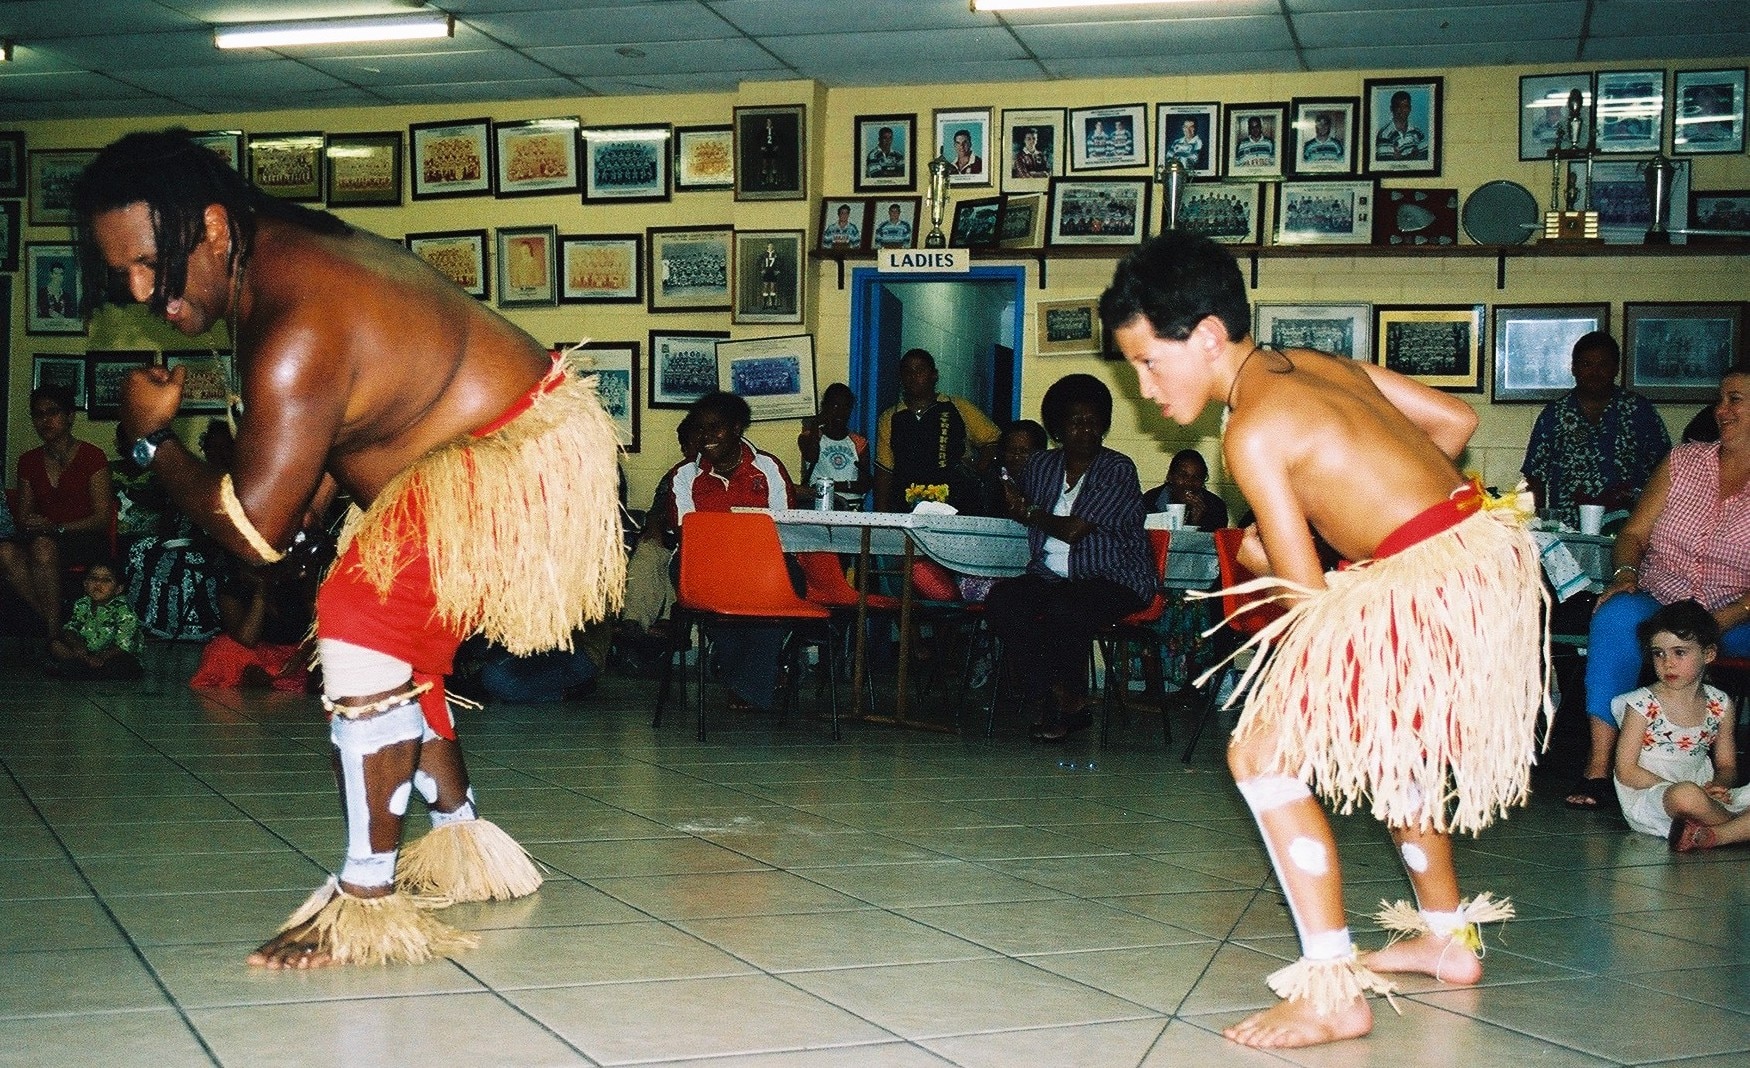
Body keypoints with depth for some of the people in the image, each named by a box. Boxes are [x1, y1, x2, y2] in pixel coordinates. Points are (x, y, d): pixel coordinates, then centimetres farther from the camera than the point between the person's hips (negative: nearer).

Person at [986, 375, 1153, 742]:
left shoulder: (1118, 470, -5)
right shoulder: (1041, 466, 14)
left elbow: (1073, 529, -13)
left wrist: (1030, 515, 1)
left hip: (1112, 579, -5)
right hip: (1051, 575, 5)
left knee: (1065, 607, -37)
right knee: (1001, 599, -25)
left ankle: (1070, 697, -9)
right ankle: (1048, 702, -21)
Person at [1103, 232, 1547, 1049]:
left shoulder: (1252, 431, -13)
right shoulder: (1320, 364, 12)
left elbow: (1307, 593, -12)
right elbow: (1457, 420, 18)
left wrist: (1259, 555, 9)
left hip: (1429, 589, -10)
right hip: (1488, 554, 10)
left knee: (1264, 752, -7)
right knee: (1380, 741, 31)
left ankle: (1332, 995, -10)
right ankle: (1448, 936, 44)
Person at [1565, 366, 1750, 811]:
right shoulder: (1683, 461, 12)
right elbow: (1633, 532, 9)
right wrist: (1626, 573, -12)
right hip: (1660, 604, 2)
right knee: (1617, 616, -31)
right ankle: (1598, 765, -36)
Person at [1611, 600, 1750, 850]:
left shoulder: (1719, 705, 8)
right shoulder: (1642, 705, -5)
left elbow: (1726, 765, 15)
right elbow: (1626, 771, -7)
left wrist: (1718, 786, -10)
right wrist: (1674, 788, -16)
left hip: (1703, 796, 5)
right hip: (1648, 799, -4)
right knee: (1686, 795, -39)